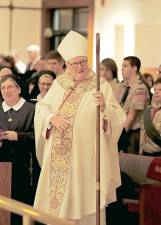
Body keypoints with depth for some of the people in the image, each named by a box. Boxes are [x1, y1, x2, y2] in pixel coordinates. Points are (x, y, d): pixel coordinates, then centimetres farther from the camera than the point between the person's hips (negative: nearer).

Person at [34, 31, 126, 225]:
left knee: (83, 202, -1)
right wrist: (52, 118, -10)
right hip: (58, 157, 4)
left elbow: (119, 118, -10)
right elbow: (41, 108, 10)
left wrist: (105, 107, -29)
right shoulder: (59, 83, 9)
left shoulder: (101, 86, -4)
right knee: (56, 202, 7)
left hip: (86, 157, -4)